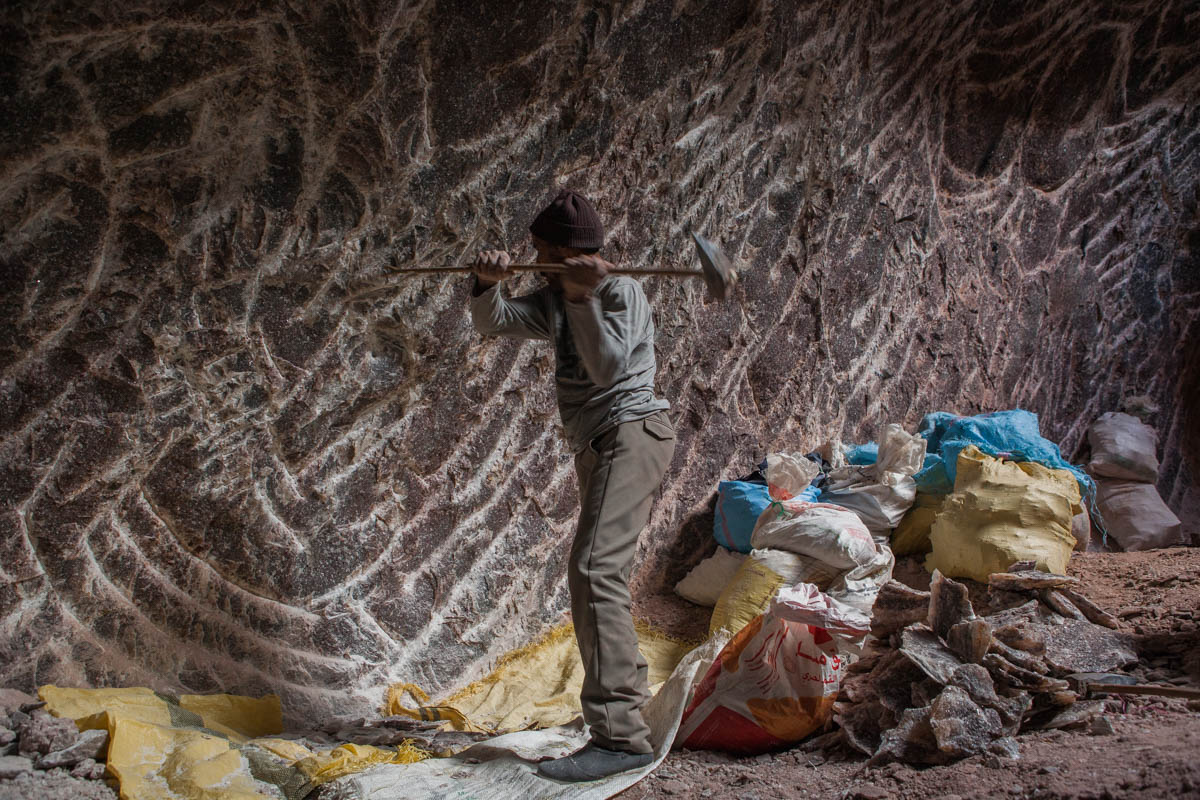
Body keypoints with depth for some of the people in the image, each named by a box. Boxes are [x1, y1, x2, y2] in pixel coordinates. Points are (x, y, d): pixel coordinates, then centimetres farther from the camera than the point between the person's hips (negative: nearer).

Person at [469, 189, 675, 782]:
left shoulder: (620, 292, -9)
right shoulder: (555, 301, 16)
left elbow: (608, 366, -20)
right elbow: (493, 322, 12)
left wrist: (584, 299, -27)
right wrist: (488, 284, -8)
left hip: (631, 432, -10)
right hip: (597, 445, 10)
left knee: (593, 569, -25)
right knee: (599, 576, 17)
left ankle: (620, 734, -32)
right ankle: (629, 695, 33)